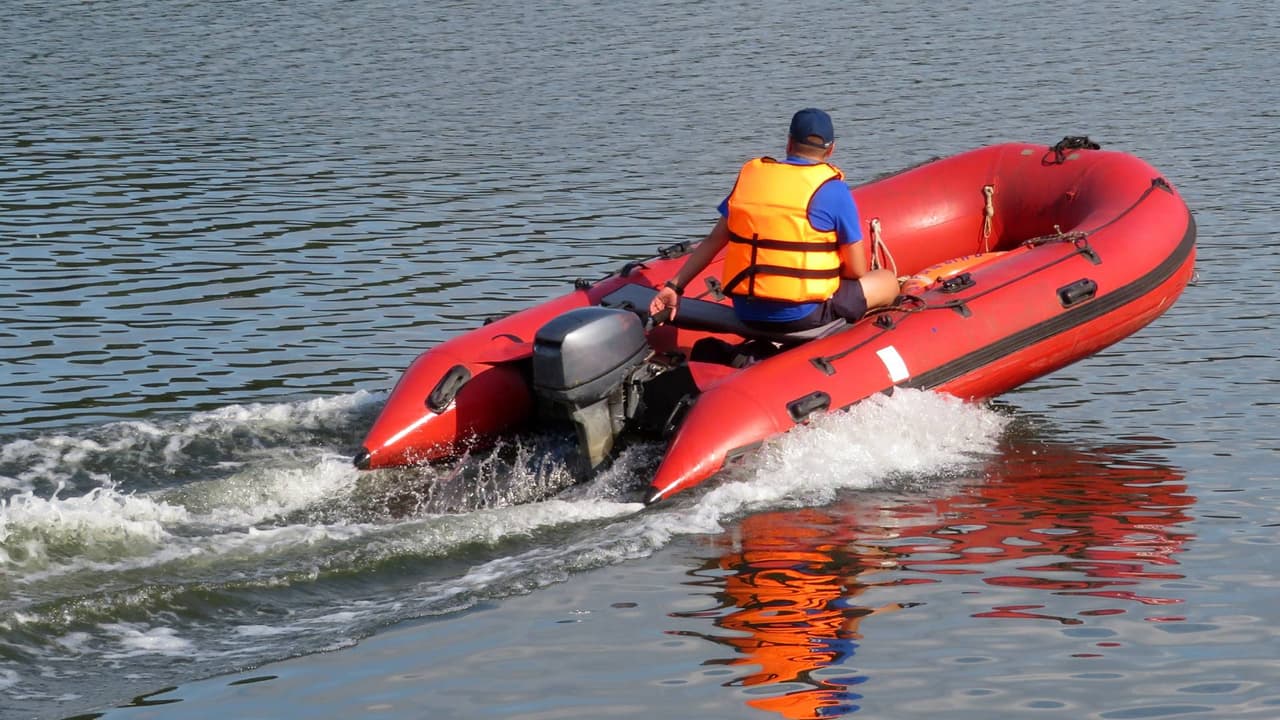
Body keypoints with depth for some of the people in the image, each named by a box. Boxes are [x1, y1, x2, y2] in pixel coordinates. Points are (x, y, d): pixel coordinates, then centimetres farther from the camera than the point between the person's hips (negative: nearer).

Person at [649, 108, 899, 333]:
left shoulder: (750, 175, 8)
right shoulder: (832, 189, -6)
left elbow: (712, 242, 9)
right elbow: (857, 271, -1)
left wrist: (674, 286, 13)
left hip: (746, 313, 5)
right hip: (801, 315, -5)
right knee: (887, 281, 14)